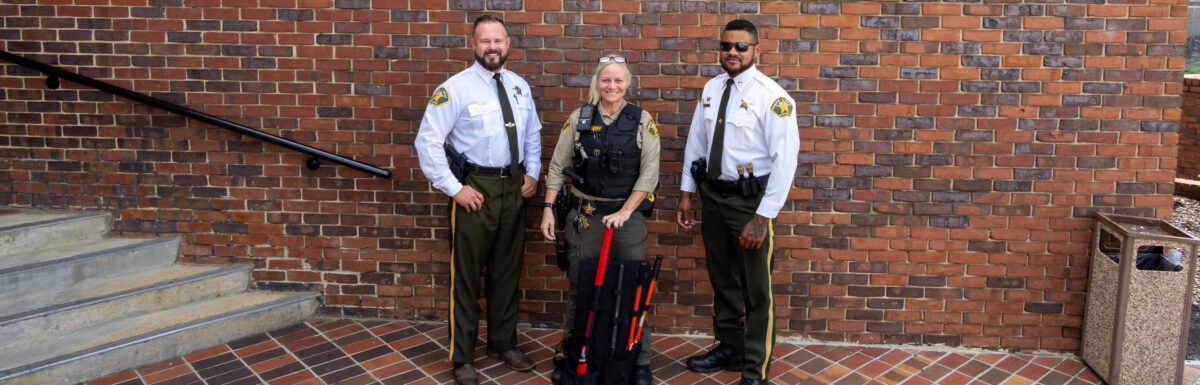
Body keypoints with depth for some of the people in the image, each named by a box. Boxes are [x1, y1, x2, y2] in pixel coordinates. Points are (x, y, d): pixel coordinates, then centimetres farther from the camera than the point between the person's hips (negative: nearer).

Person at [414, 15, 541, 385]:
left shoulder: (519, 86, 7)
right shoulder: (456, 87, -11)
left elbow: (533, 134, 19)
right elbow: (427, 141, -14)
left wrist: (532, 174, 7)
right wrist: (453, 188, -16)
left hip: (514, 186, 6)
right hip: (475, 188, -5)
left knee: (508, 270, 16)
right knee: (467, 273, 4)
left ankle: (503, 343, 34)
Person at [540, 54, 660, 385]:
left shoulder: (642, 121, -1)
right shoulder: (579, 118, 2)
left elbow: (649, 173, -6)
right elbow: (557, 167, 4)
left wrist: (624, 212, -14)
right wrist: (548, 209, -2)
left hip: (627, 215, -1)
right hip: (583, 215, 1)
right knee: (579, 286, 9)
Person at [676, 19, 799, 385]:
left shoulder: (771, 96, -15)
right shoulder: (711, 89, 4)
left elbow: (786, 160, -18)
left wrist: (763, 217, -21)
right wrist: (686, 194, 9)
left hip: (750, 199, -6)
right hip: (712, 194, 6)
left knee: (756, 288, 6)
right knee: (721, 279, 20)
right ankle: (729, 347, 40)